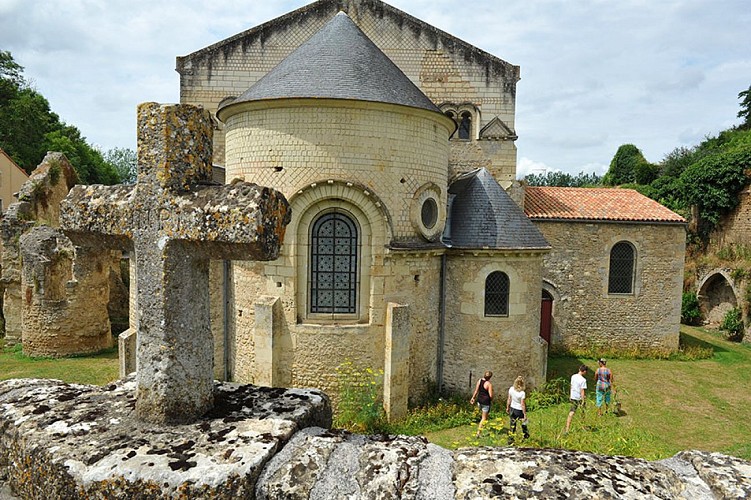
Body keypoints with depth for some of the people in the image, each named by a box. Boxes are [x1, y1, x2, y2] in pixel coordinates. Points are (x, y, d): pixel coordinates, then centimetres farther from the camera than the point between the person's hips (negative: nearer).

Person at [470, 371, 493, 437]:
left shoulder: (479, 380, -4)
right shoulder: (489, 384, -20)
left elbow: (476, 391, 3)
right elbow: (491, 395, -20)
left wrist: (473, 398, 15)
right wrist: (491, 399, 3)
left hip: (479, 400, 6)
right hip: (486, 402, -6)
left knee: (484, 415, 30)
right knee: (484, 418, 6)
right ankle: (478, 433, 4)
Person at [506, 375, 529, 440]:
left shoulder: (511, 389, -12)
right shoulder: (522, 393, -25)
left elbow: (509, 399, -1)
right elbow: (523, 405, -19)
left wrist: (507, 407, 14)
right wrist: (525, 415, -10)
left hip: (512, 409, 4)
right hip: (519, 410, -4)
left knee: (512, 425, 14)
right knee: (523, 424, 22)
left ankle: (510, 439, 18)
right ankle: (526, 436, 40)